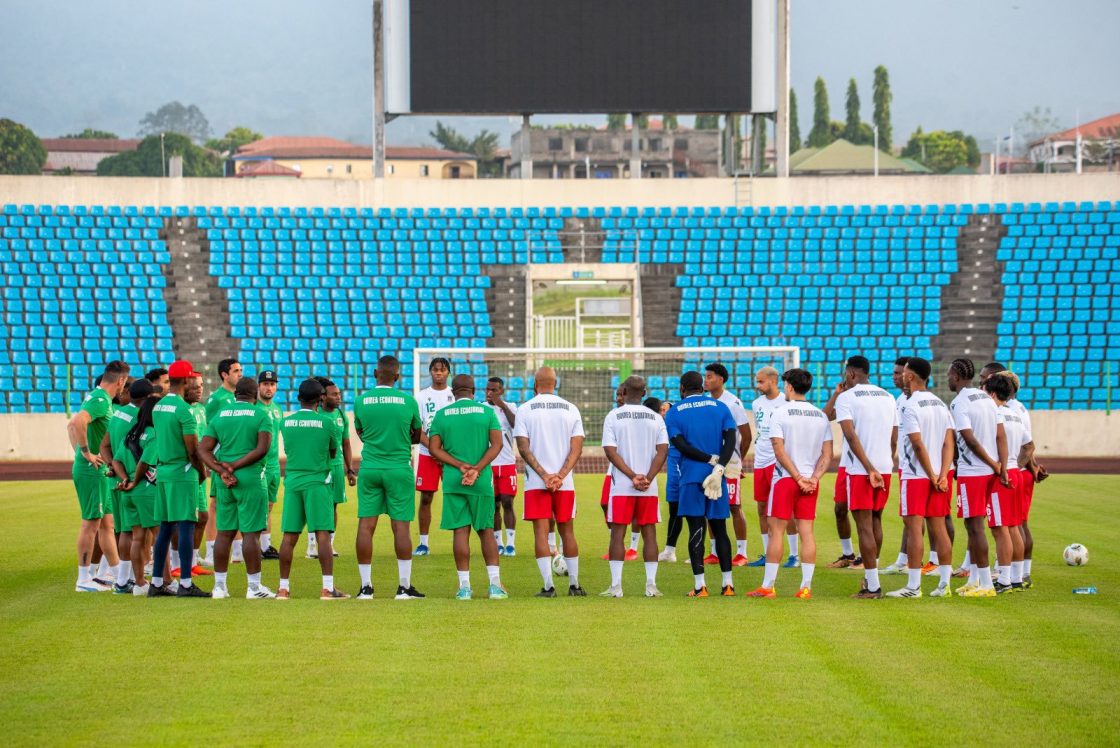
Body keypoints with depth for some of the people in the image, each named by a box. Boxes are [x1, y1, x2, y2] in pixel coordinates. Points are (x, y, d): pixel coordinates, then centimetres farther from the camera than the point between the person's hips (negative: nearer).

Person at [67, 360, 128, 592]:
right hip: (92, 470, -10)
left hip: (98, 470, 10)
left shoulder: (98, 398, 14)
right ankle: (84, 579, 2)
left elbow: (72, 425, 25)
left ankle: (119, 573, 22)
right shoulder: (100, 400, -17)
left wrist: (79, 452, 19)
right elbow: (78, 423, -33)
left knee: (106, 524, 15)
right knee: (91, 523, -4)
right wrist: (87, 453, -24)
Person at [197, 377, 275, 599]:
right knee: (251, 533, -2)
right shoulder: (261, 415, -3)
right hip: (251, 480, -4)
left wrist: (222, 471, -7)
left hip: (225, 483, 4)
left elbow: (203, 450, 1)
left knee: (224, 533, 9)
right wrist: (235, 466, -11)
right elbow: (262, 449, -14)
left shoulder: (219, 416, 9)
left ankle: (219, 586, 12)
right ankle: (254, 587, 0)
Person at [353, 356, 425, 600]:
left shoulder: (361, 401, 0)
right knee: (400, 526, 1)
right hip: (399, 469, -1)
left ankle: (366, 587, 4)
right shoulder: (408, 401, -4)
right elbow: (417, 437, 8)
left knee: (366, 525, 3)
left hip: (369, 468, 1)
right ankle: (404, 587, 2)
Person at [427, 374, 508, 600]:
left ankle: (464, 586, -1)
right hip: (482, 481, 0)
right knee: (486, 530, 9)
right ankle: (495, 584, 2)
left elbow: (434, 448, -3)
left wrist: (460, 466, -8)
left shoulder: (441, 414, 3)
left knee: (460, 531, 2)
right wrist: (478, 468, -12)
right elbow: (497, 444, -7)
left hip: (453, 480, 0)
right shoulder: (487, 411, 2)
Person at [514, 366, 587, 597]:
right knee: (567, 531, 13)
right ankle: (574, 585, 17)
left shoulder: (525, 409, -1)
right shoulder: (571, 409, 5)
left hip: (536, 483, -2)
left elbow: (523, 447, -8)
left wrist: (544, 475, -10)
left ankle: (548, 585, -8)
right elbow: (577, 448, -2)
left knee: (541, 532, -1)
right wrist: (560, 476, -8)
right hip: (565, 483, 2)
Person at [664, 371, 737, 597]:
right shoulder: (720, 408, 8)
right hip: (717, 477, 2)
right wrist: (719, 467, -14)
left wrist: (712, 459, -8)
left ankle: (699, 585, -6)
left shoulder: (674, 412, 3)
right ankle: (728, 584, 8)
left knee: (696, 530, -2)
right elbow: (730, 440, -5)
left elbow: (681, 445, -8)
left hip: (691, 477, -2)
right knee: (720, 529, 10)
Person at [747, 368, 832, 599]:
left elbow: (779, 450, -12)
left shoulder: (780, 412, -6)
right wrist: (814, 478, -4)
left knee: (776, 530, 0)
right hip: (810, 480, 4)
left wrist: (798, 478, -11)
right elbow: (827, 454, 4)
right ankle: (806, 586, 1)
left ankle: (768, 586, 2)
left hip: (785, 477, -4)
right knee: (807, 532, 4)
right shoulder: (820, 415, 9)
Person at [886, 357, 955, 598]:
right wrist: (942, 475, -3)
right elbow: (949, 442, 4)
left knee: (914, 527, -5)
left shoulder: (910, 407, -12)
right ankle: (944, 584, 9)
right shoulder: (940, 404, 11)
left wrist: (932, 476, -10)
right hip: (938, 475, 7)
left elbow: (918, 445, -17)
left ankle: (913, 586, -5)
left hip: (915, 476, -7)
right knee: (938, 527, 9)